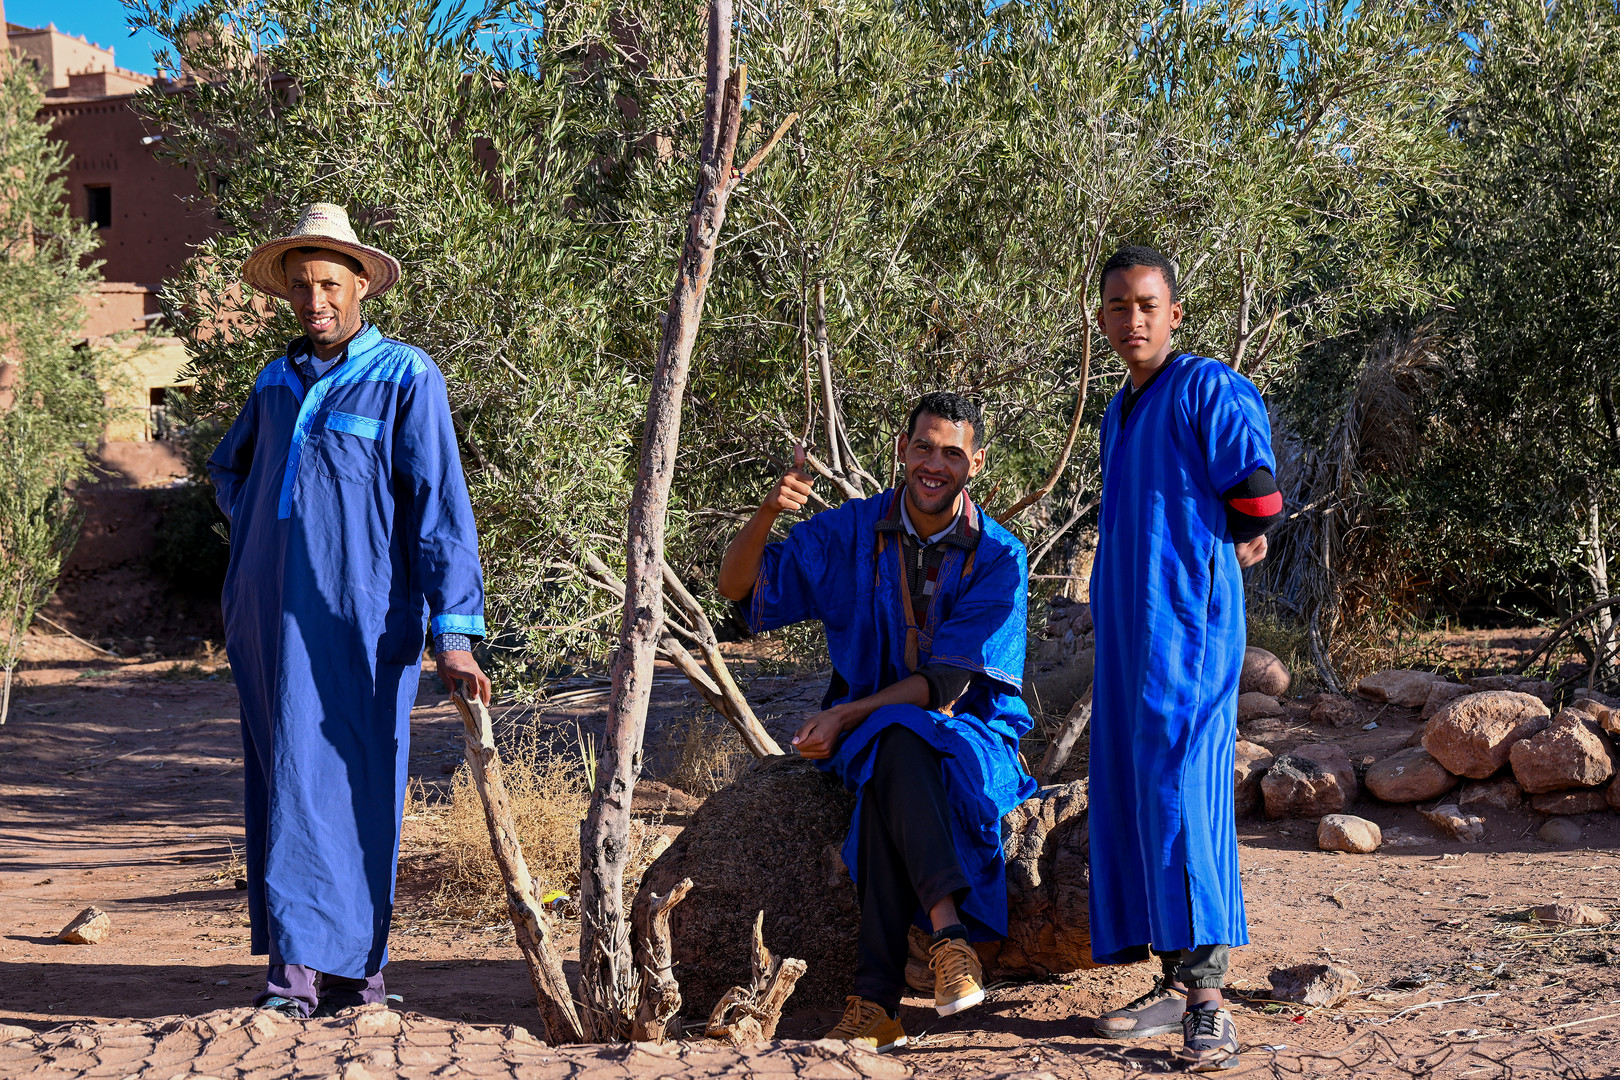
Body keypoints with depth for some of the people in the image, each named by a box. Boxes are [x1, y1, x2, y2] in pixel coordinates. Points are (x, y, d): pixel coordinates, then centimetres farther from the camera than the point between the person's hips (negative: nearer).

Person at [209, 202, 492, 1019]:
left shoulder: (405, 378, -3)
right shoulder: (277, 383, 15)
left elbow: (440, 509, -9)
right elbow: (228, 469, 34)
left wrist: (455, 631, -16)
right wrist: (260, 538, 17)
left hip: (356, 619, -6)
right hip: (269, 618, 6)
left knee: (344, 787, -7)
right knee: (282, 785, 7)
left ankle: (342, 967, -2)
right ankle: (298, 962, 15)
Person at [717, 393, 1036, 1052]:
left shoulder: (998, 558, -5)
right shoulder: (849, 533, 1)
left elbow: (948, 681, -13)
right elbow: (737, 588, -1)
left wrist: (847, 715, -22)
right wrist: (767, 514, -21)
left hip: (971, 733, -1)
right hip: (864, 728, 2)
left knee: (888, 786, -36)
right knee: (895, 745, -37)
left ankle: (877, 997, -40)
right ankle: (948, 925, -42)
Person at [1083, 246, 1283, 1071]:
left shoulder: (1209, 390, -6)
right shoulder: (1117, 413, 20)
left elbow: (1255, 499, -10)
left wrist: (1207, 562, 3)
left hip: (1188, 624, -9)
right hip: (1125, 629, 9)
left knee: (1181, 792, -15)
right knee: (1128, 795, 7)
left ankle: (1208, 1004, -16)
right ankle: (1175, 984, 14)